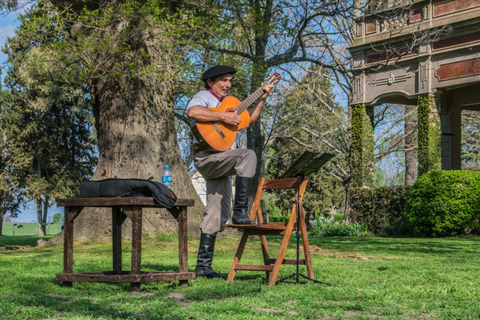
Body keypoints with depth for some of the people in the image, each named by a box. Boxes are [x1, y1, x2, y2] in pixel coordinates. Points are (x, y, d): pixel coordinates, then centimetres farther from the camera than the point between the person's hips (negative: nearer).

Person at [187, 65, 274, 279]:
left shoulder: (225, 103, 26)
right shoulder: (204, 97, -2)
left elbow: (249, 119, 30)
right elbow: (192, 111, -26)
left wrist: (262, 99, 19)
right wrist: (223, 117, -24)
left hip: (220, 164, 9)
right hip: (207, 156, -9)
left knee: (217, 215, 4)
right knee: (247, 155, -30)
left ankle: (203, 265, 6)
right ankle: (240, 211, -29)